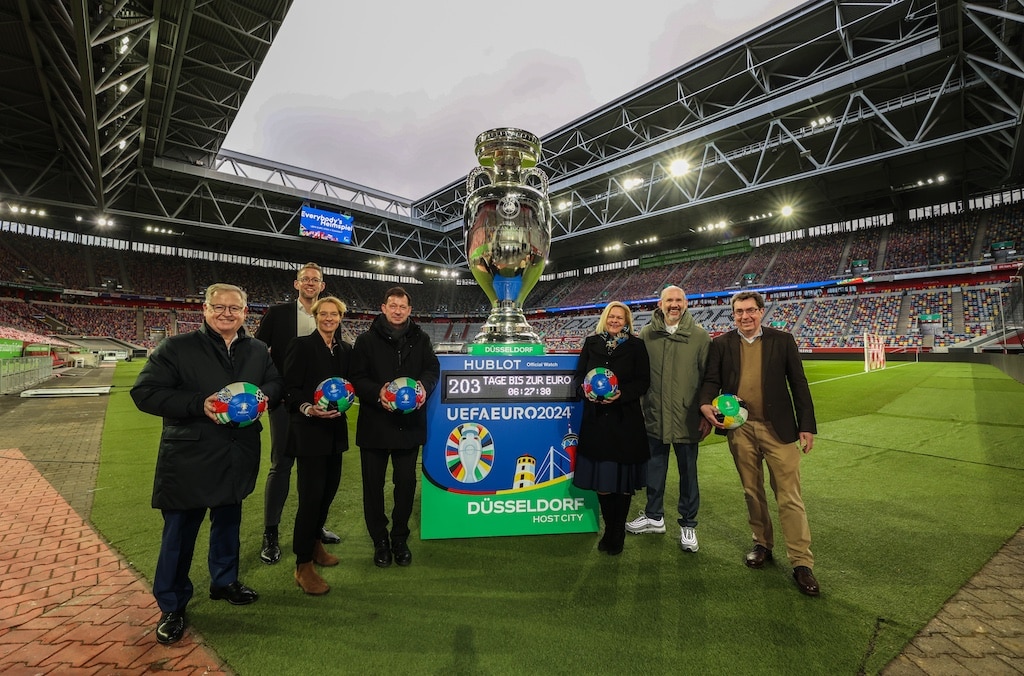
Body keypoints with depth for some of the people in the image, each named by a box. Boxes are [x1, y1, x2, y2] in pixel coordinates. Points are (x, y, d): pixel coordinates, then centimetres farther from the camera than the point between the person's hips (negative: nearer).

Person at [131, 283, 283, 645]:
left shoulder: (258, 350, 4)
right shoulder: (177, 347, -9)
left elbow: (276, 383, 12)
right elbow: (144, 392, -12)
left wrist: (262, 395, -11)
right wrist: (199, 404, -24)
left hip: (238, 455, 4)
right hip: (189, 456, -4)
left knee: (228, 521, 21)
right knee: (180, 531, 8)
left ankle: (224, 582, 42)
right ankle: (171, 606, 29)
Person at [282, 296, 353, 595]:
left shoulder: (345, 350, 9)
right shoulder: (301, 345, -7)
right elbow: (290, 389, -10)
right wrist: (308, 408, -25)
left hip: (335, 430, 6)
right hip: (309, 430, -6)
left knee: (329, 489, 15)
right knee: (311, 495, -3)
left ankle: (314, 542, 38)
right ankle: (304, 565, 12)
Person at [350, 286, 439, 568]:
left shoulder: (420, 339, 6)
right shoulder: (367, 340, -1)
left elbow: (433, 368, 1)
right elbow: (357, 378, -5)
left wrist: (424, 385, -21)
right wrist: (378, 392, -24)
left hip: (409, 422, 2)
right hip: (374, 424, -1)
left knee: (406, 482, 11)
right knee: (373, 484, 10)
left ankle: (400, 538, 30)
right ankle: (380, 541, 29)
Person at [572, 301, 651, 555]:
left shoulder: (636, 346, 2)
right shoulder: (591, 343, 8)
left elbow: (643, 380, -2)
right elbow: (579, 374, 10)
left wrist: (621, 394, -17)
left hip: (626, 420, -2)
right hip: (596, 419, 2)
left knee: (623, 480, 5)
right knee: (600, 478, 7)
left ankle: (617, 532, 23)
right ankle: (609, 528, 27)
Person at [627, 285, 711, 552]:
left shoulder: (699, 336, -3)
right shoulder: (646, 335, 1)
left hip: (687, 418, -2)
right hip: (653, 417, 2)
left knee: (688, 472, 11)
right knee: (655, 468, 16)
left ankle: (688, 525, 29)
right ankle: (654, 517, 36)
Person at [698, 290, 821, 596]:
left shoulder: (782, 340, 1)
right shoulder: (721, 344, 3)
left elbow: (798, 384, 2)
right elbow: (711, 380, 2)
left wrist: (807, 425, -1)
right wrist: (706, 404, -19)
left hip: (778, 428, -1)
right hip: (739, 429, 2)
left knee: (789, 497, 1)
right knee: (752, 492, 15)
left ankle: (802, 563, 12)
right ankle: (763, 543, 33)